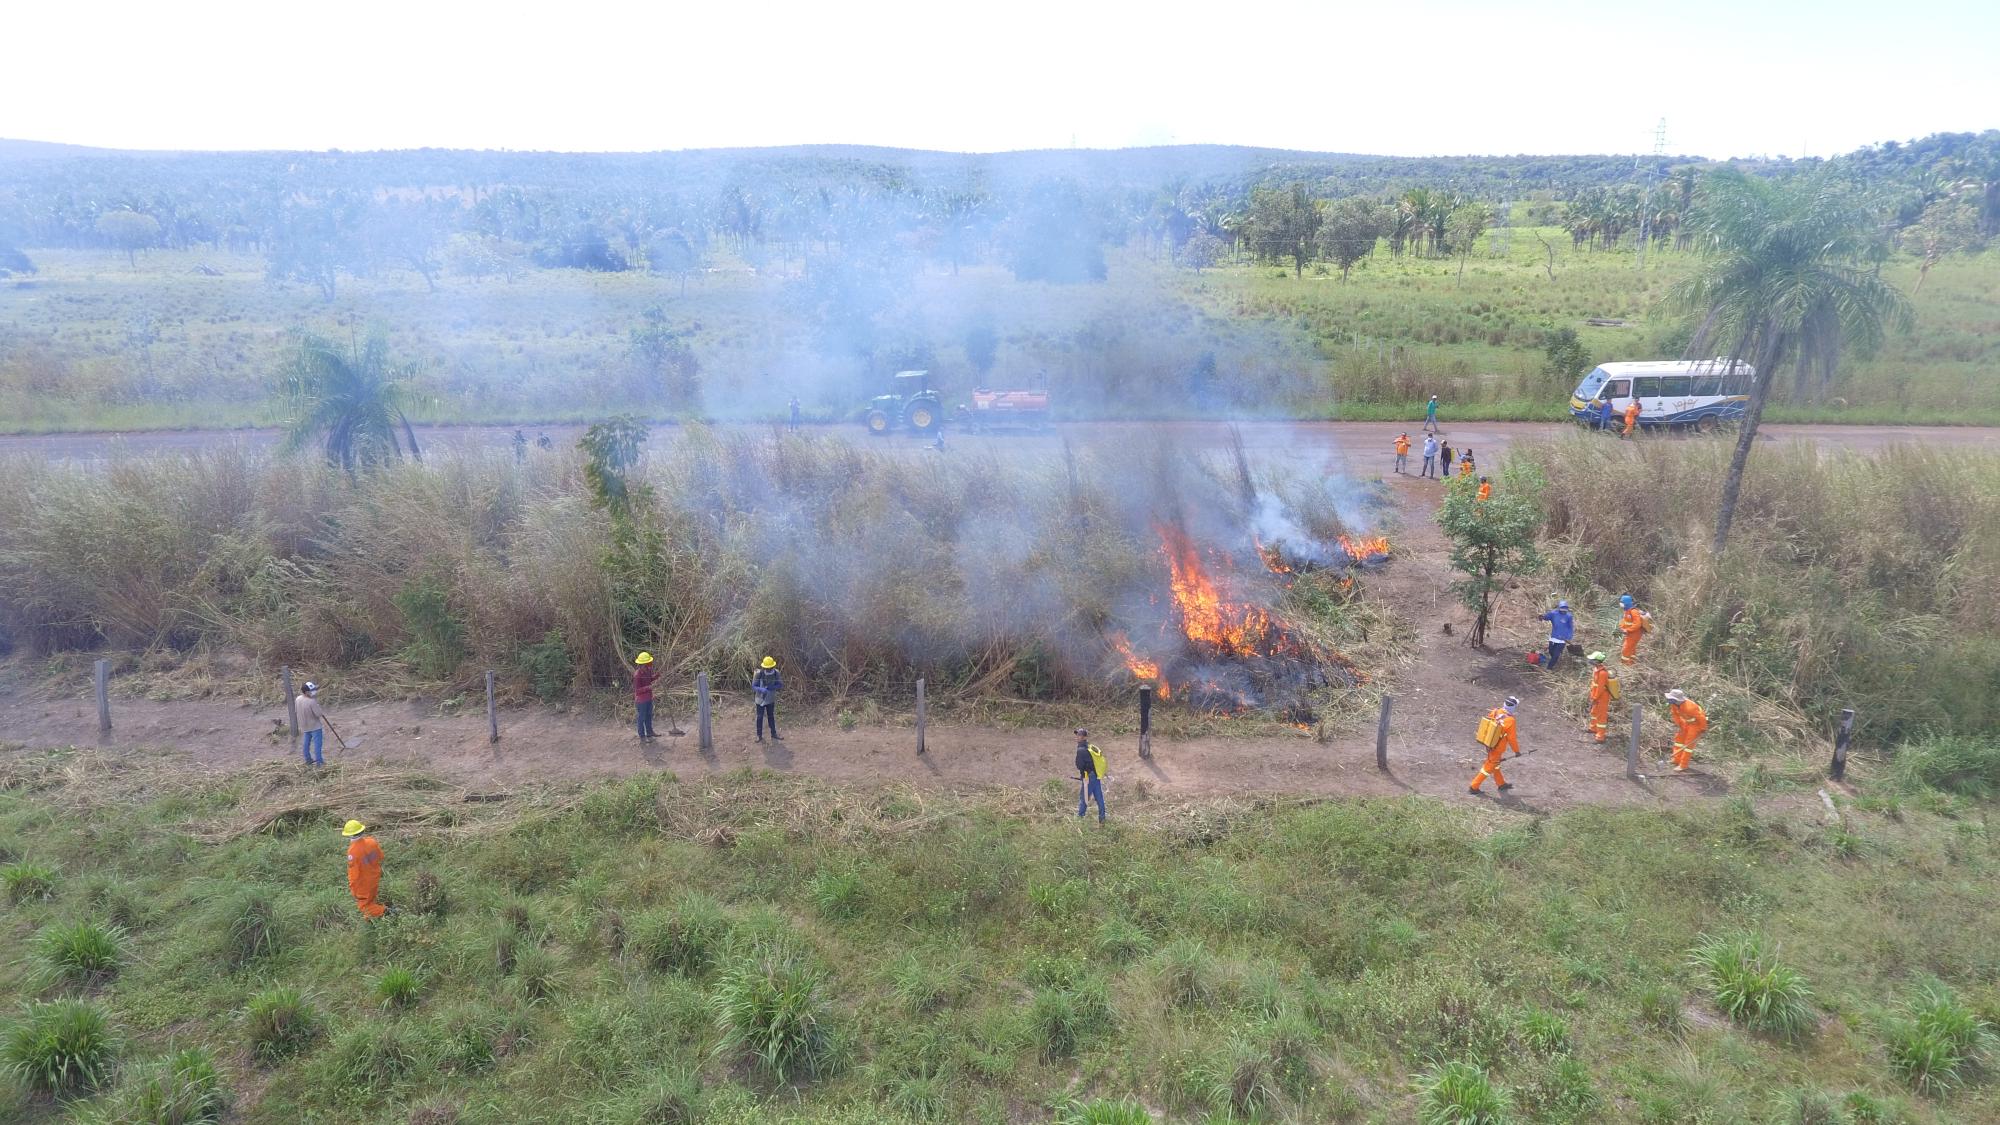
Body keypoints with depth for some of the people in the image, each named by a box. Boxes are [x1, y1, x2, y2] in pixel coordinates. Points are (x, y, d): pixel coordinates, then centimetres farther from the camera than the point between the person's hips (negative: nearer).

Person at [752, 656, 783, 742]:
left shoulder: (776, 673, -14)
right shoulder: (759, 674, -23)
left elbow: (780, 685, -11)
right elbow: (753, 687, -19)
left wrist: (772, 687, -30)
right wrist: (762, 690, -38)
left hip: (771, 699, 3)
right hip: (761, 699, -3)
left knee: (771, 717, 16)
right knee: (760, 717, 10)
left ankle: (774, 735, 27)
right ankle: (759, 736, 23)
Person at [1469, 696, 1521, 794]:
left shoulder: (1495, 711, -9)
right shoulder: (1510, 721, -26)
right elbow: (1512, 738, -18)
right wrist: (1517, 751, -3)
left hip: (1489, 744, 7)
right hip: (1498, 748, -7)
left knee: (1496, 764, 25)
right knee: (1489, 768, 7)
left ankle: (1501, 783, 46)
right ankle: (1474, 787, 12)